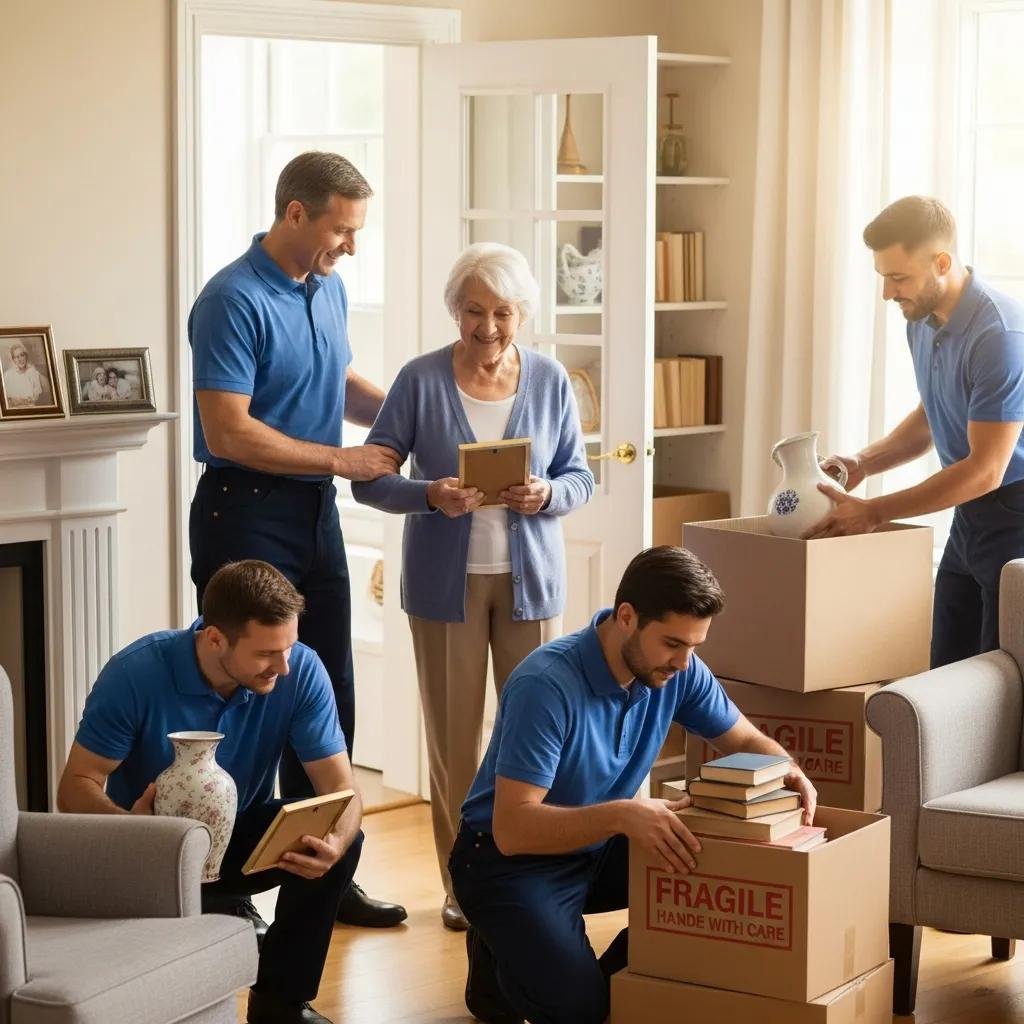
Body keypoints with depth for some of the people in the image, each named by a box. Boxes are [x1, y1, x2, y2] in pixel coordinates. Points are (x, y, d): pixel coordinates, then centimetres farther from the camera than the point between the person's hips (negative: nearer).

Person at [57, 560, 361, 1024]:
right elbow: (76, 786, -19)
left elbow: (342, 788, -18)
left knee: (343, 841, -25)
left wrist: (335, 842, -42)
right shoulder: (137, 673, -24)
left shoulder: (301, 672, -18)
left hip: (243, 836, 3)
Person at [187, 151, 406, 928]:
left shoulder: (329, 289, 8)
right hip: (247, 514, -8)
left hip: (316, 513, 8)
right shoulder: (235, 301, -17)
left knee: (329, 698, 12)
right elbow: (229, 433, -22)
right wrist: (343, 461, -17)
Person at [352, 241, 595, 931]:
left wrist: (547, 495, -16)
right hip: (446, 580, -1)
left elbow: (580, 478, 7)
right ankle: (463, 882, 13)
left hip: (530, 577, 1)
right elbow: (372, 478, -4)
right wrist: (430, 496, -22)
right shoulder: (421, 381, -4)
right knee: (454, 734, 3)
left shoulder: (551, 381, 2)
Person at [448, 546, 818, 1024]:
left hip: (597, 846, 7)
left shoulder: (677, 670, -10)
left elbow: (746, 740, 5)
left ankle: (613, 978, 6)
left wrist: (785, 771, -19)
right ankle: (497, 956, 8)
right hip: (510, 857, -6)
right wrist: (621, 815, -47)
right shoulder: (547, 685, -30)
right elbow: (512, 828, -33)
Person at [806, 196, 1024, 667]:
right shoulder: (923, 321, 4)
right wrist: (864, 462, 3)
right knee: (945, 677, 9)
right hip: (970, 516, 9)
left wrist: (873, 512, -19)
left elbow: (985, 470, -23)